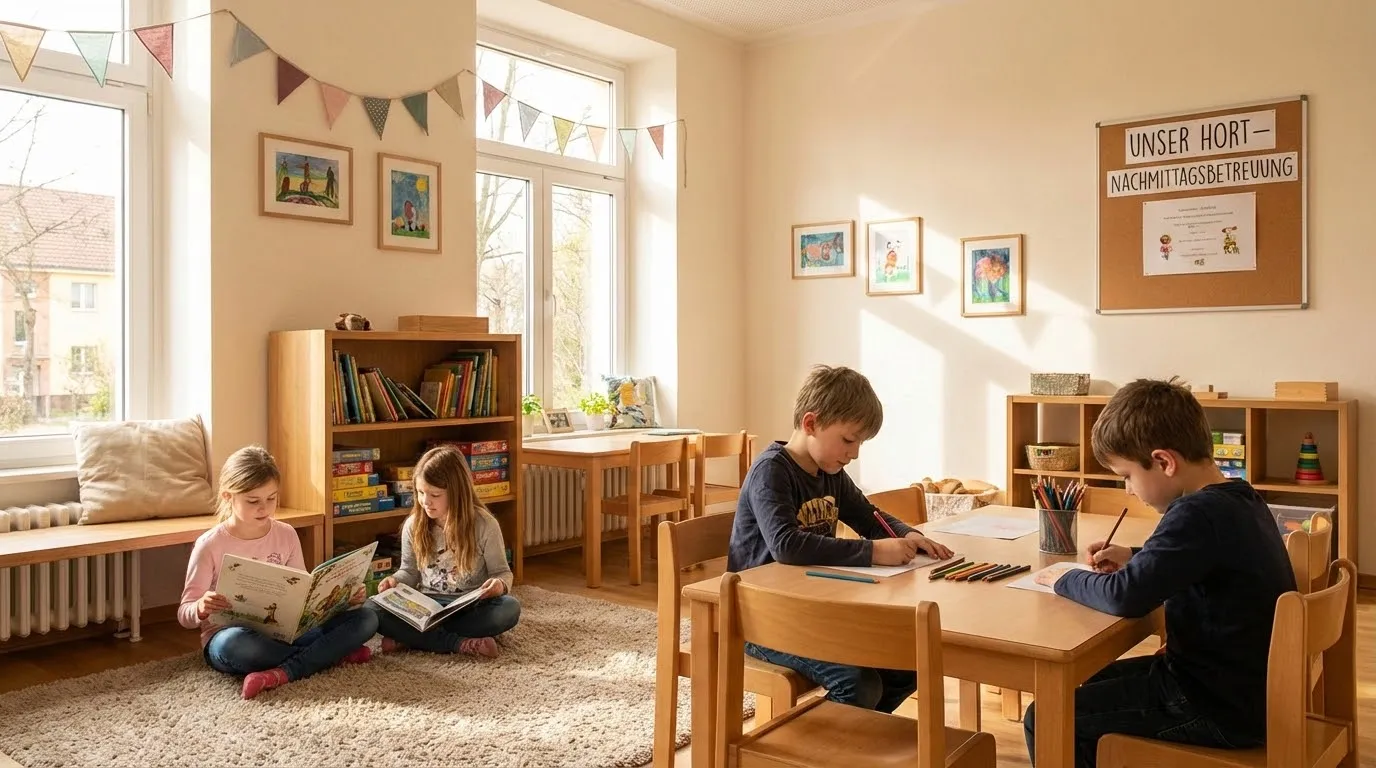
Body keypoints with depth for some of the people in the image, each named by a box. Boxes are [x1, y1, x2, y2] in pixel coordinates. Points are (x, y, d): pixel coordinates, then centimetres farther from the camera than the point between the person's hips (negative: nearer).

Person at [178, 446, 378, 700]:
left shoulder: (286, 535, 4)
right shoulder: (210, 545, -7)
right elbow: (185, 614, -5)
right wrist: (201, 608, -29)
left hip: (284, 632, 4)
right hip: (228, 636, -3)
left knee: (365, 619, -14)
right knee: (236, 645, -42)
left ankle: (282, 673, -28)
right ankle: (334, 652, -20)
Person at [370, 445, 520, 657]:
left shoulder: (485, 525, -8)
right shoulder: (413, 526, 0)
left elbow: (502, 572, -1)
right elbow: (410, 572, 13)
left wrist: (500, 584, -24)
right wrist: (395, 581, -10)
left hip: (471, 607, -1)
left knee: (510, 608, -34)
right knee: (372, 610, -23)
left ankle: (410, 637, -27)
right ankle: (459, 643, -31)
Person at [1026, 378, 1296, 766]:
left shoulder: (1200, 513, -26)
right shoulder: (1241, 499, 4)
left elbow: (1126, 597, -32)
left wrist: (1066, 580, -13)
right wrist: (1135, 558, 8)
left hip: (1222, 708, -10)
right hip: (1246, 684, 10)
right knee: (1098, 681, 28)